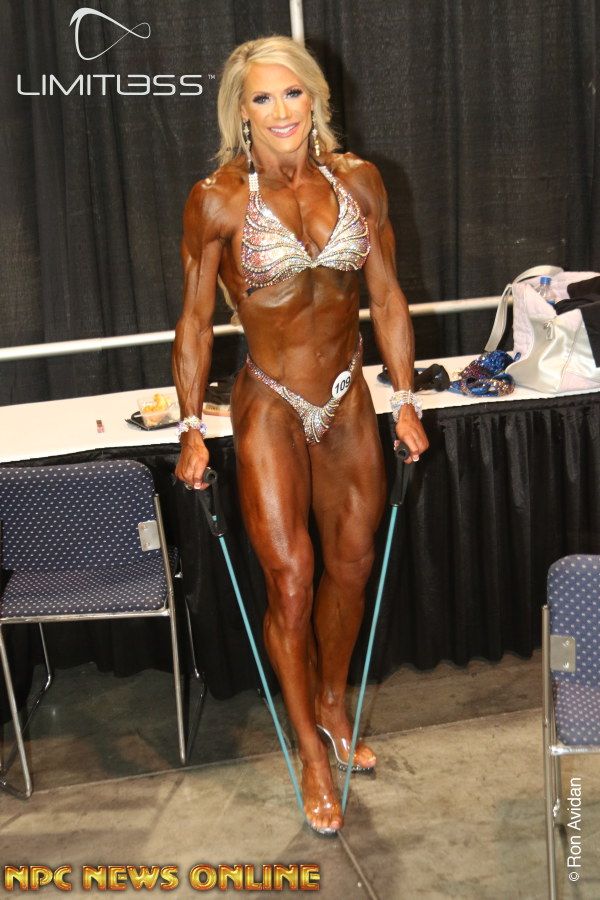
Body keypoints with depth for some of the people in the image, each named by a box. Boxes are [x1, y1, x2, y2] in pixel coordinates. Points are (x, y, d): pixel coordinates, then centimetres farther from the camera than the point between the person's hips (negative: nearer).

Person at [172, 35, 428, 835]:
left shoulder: (358, 181, -3)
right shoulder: (219, 200, -12)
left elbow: (387, 297, 3)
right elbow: (195, 321, -6)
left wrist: (405, 400, 4)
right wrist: (192, 428, -7)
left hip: (347, 400, 4)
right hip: (271, 406, -4)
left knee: (353, 564, 14)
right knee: (290, 579, -1)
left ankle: (334, 704, 39)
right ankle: (313, 753, 18)